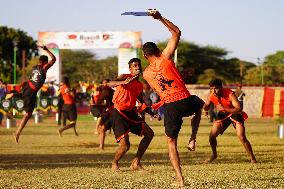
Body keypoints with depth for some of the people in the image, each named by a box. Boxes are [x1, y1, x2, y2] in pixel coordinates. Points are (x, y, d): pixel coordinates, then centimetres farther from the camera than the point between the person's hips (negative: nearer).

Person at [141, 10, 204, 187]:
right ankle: (192, 140, 22)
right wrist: (161, 18, 8)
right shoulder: (165, 58, 1)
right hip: (186, 101, -1)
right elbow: (176, 32, 7)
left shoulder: (146, 74, 11)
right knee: (199, 105, 37)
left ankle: (180, 179, 5)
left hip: (171, 107, 1)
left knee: (171, 142, 17)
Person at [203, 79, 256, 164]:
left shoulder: (230, 94, -33)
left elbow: (239, 109, -37)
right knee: (212, 136, -3)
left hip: (235, 113, -4)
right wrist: (206, 106, -24)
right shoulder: (211, 96, -18)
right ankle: (214, 154, 25)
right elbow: (206, 108, 1)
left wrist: (224, 109, -44)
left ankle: (252, 158, 2)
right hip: (223, 115, 4)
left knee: (242, 138, -16)